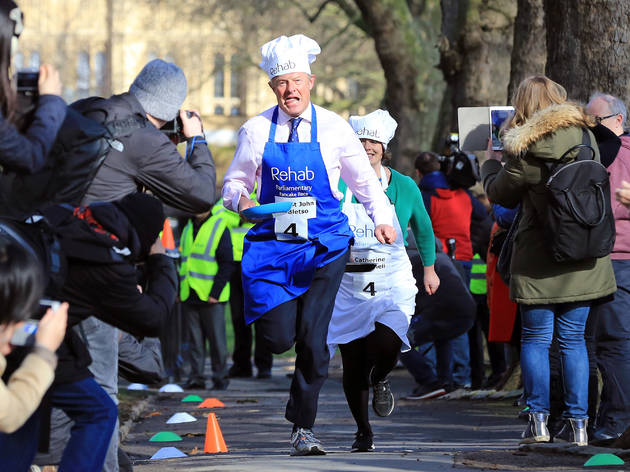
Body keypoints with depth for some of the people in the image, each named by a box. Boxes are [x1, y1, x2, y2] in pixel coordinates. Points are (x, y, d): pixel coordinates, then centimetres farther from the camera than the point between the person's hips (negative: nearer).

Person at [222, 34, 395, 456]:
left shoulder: (333, 128, -1)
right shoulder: (256, 131, 1)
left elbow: (363, 179, 8)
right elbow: (235, 181, 12)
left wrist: (382, 219, -7)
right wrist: (240, 198, -11)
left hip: (323, 245, -1)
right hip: (273, 243, 1)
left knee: (312, 338, -10)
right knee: (279, 339, -11)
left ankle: (303, 427, 3)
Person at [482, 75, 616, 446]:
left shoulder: (524, 154, -15)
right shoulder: (586, 138, -1)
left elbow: (500, 193, 0)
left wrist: (492, 162, 22)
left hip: (540, 262, -4)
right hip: (583, 260, 4)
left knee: (536, 339, 7)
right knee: (573, 339, 9)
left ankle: (539, 420, 6)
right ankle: (577, 423, 6)